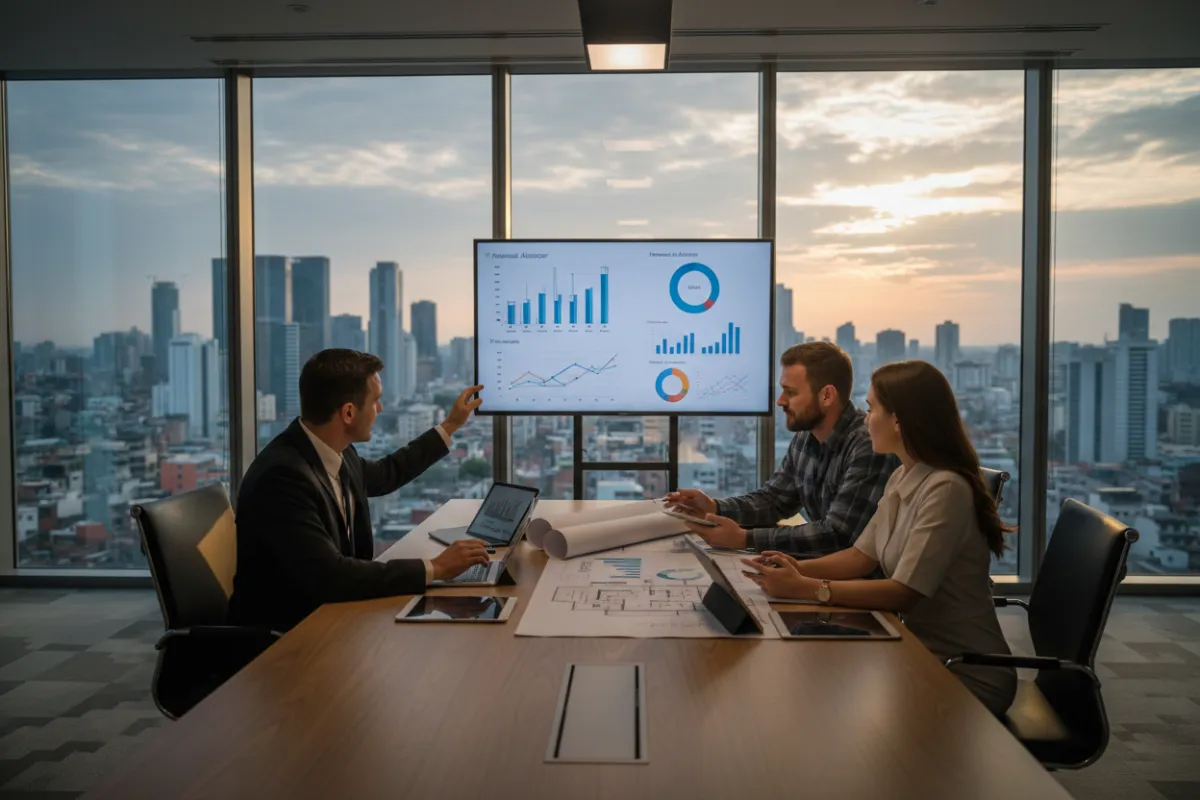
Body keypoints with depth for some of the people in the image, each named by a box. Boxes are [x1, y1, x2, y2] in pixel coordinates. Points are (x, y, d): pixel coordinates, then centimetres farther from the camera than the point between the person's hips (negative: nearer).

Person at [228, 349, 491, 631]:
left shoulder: (334, 452, -2)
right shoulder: (282, 475, -27)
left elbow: (385, 474, 21)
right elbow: (330, 576, -32)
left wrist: (450, 426, 25)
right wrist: (434, 568, -27)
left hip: (330, 611, 8)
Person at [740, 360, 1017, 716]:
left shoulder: (945, 489, -24)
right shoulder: (902, 479, 6)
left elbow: (904, 593, -26)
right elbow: (861, 557, 6)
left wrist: (804, 588, -28)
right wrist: (800, 568, -11)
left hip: (966, 674, -7)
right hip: (923, 650, 7)